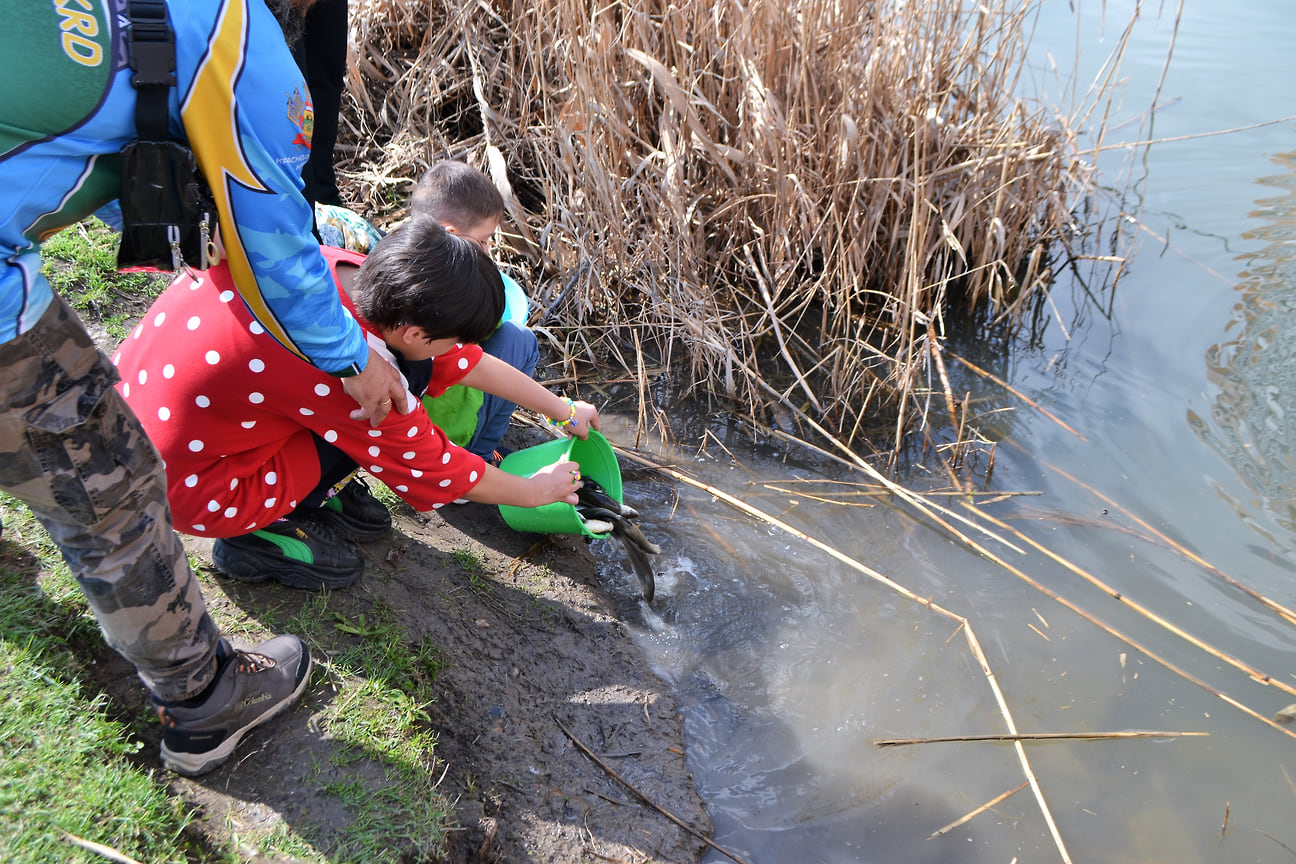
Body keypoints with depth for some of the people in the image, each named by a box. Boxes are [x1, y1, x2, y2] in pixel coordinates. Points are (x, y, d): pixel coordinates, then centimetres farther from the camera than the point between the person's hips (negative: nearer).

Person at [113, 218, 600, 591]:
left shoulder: (348, 271, -9)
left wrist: (563, 410, 14)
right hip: (187, 489, -7)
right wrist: (535, 492, 4)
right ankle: (261, 534, -3)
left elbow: (466, 362, 4)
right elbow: (434, 470, -12)